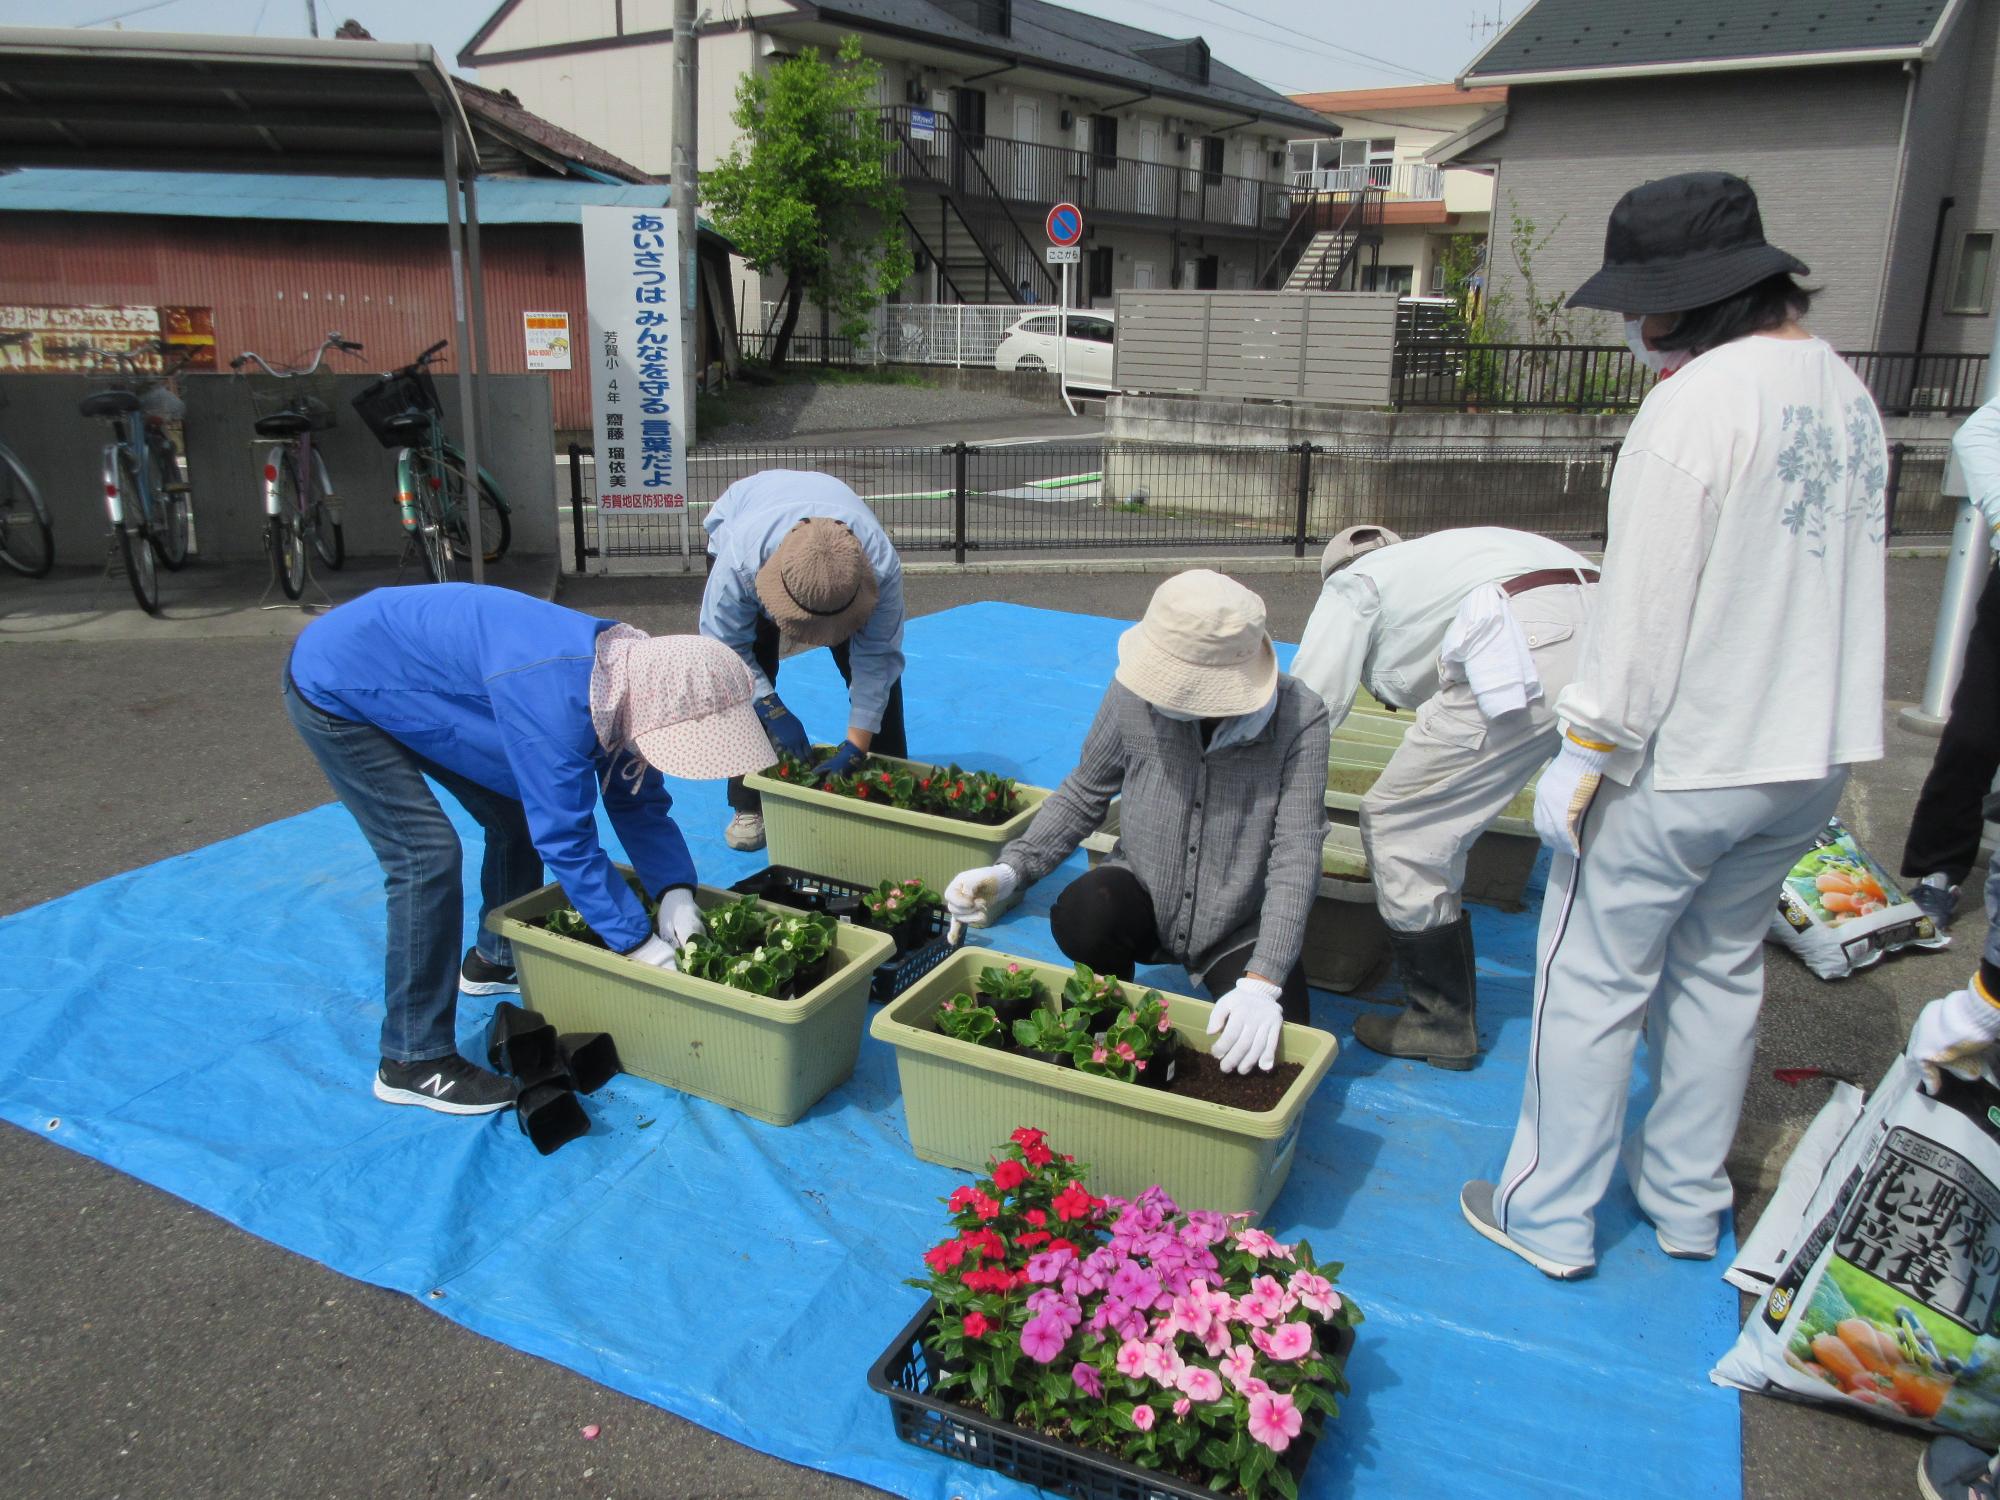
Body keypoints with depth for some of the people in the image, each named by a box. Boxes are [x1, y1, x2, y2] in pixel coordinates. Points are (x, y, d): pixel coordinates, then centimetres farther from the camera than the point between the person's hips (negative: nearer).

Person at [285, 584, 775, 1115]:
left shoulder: (625, 673, -12)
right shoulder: (555, 699, -39)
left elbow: (639, 802, -4)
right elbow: (564, 838, -34)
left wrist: (674, 892, -18)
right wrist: (640, 944, -29)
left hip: (405, 679, 9)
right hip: (334, 690, -9)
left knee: (516, 814, 10)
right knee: (428, 856, -16)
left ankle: (497, 961, 33)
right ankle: (414, 1063, -6)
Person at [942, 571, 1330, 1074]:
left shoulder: (1300, 719, -23)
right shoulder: (1135, 692, -18)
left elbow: (1296, 855, -25)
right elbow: (1085, 792, -2)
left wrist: (1262, 982, -36)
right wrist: (1011, 869, -16)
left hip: (1240, 929, -1)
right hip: (1144, 893, 1)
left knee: (1262, 1059, -20)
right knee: (1077, 915, -31)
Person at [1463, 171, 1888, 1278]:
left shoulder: (1695, 403, -19)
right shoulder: (1847, 391, 8)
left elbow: (1642, 606, -21)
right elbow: (1826, 579, 13)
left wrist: (1582, 756, -13)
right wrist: (1793, 712, 19)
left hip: (1681, 761, -8)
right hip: (1814, 753, 8)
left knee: (1593, 980, 5)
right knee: (1721, 971, 20)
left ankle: (1548, 1216, 18)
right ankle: (1688, 1203, 34)